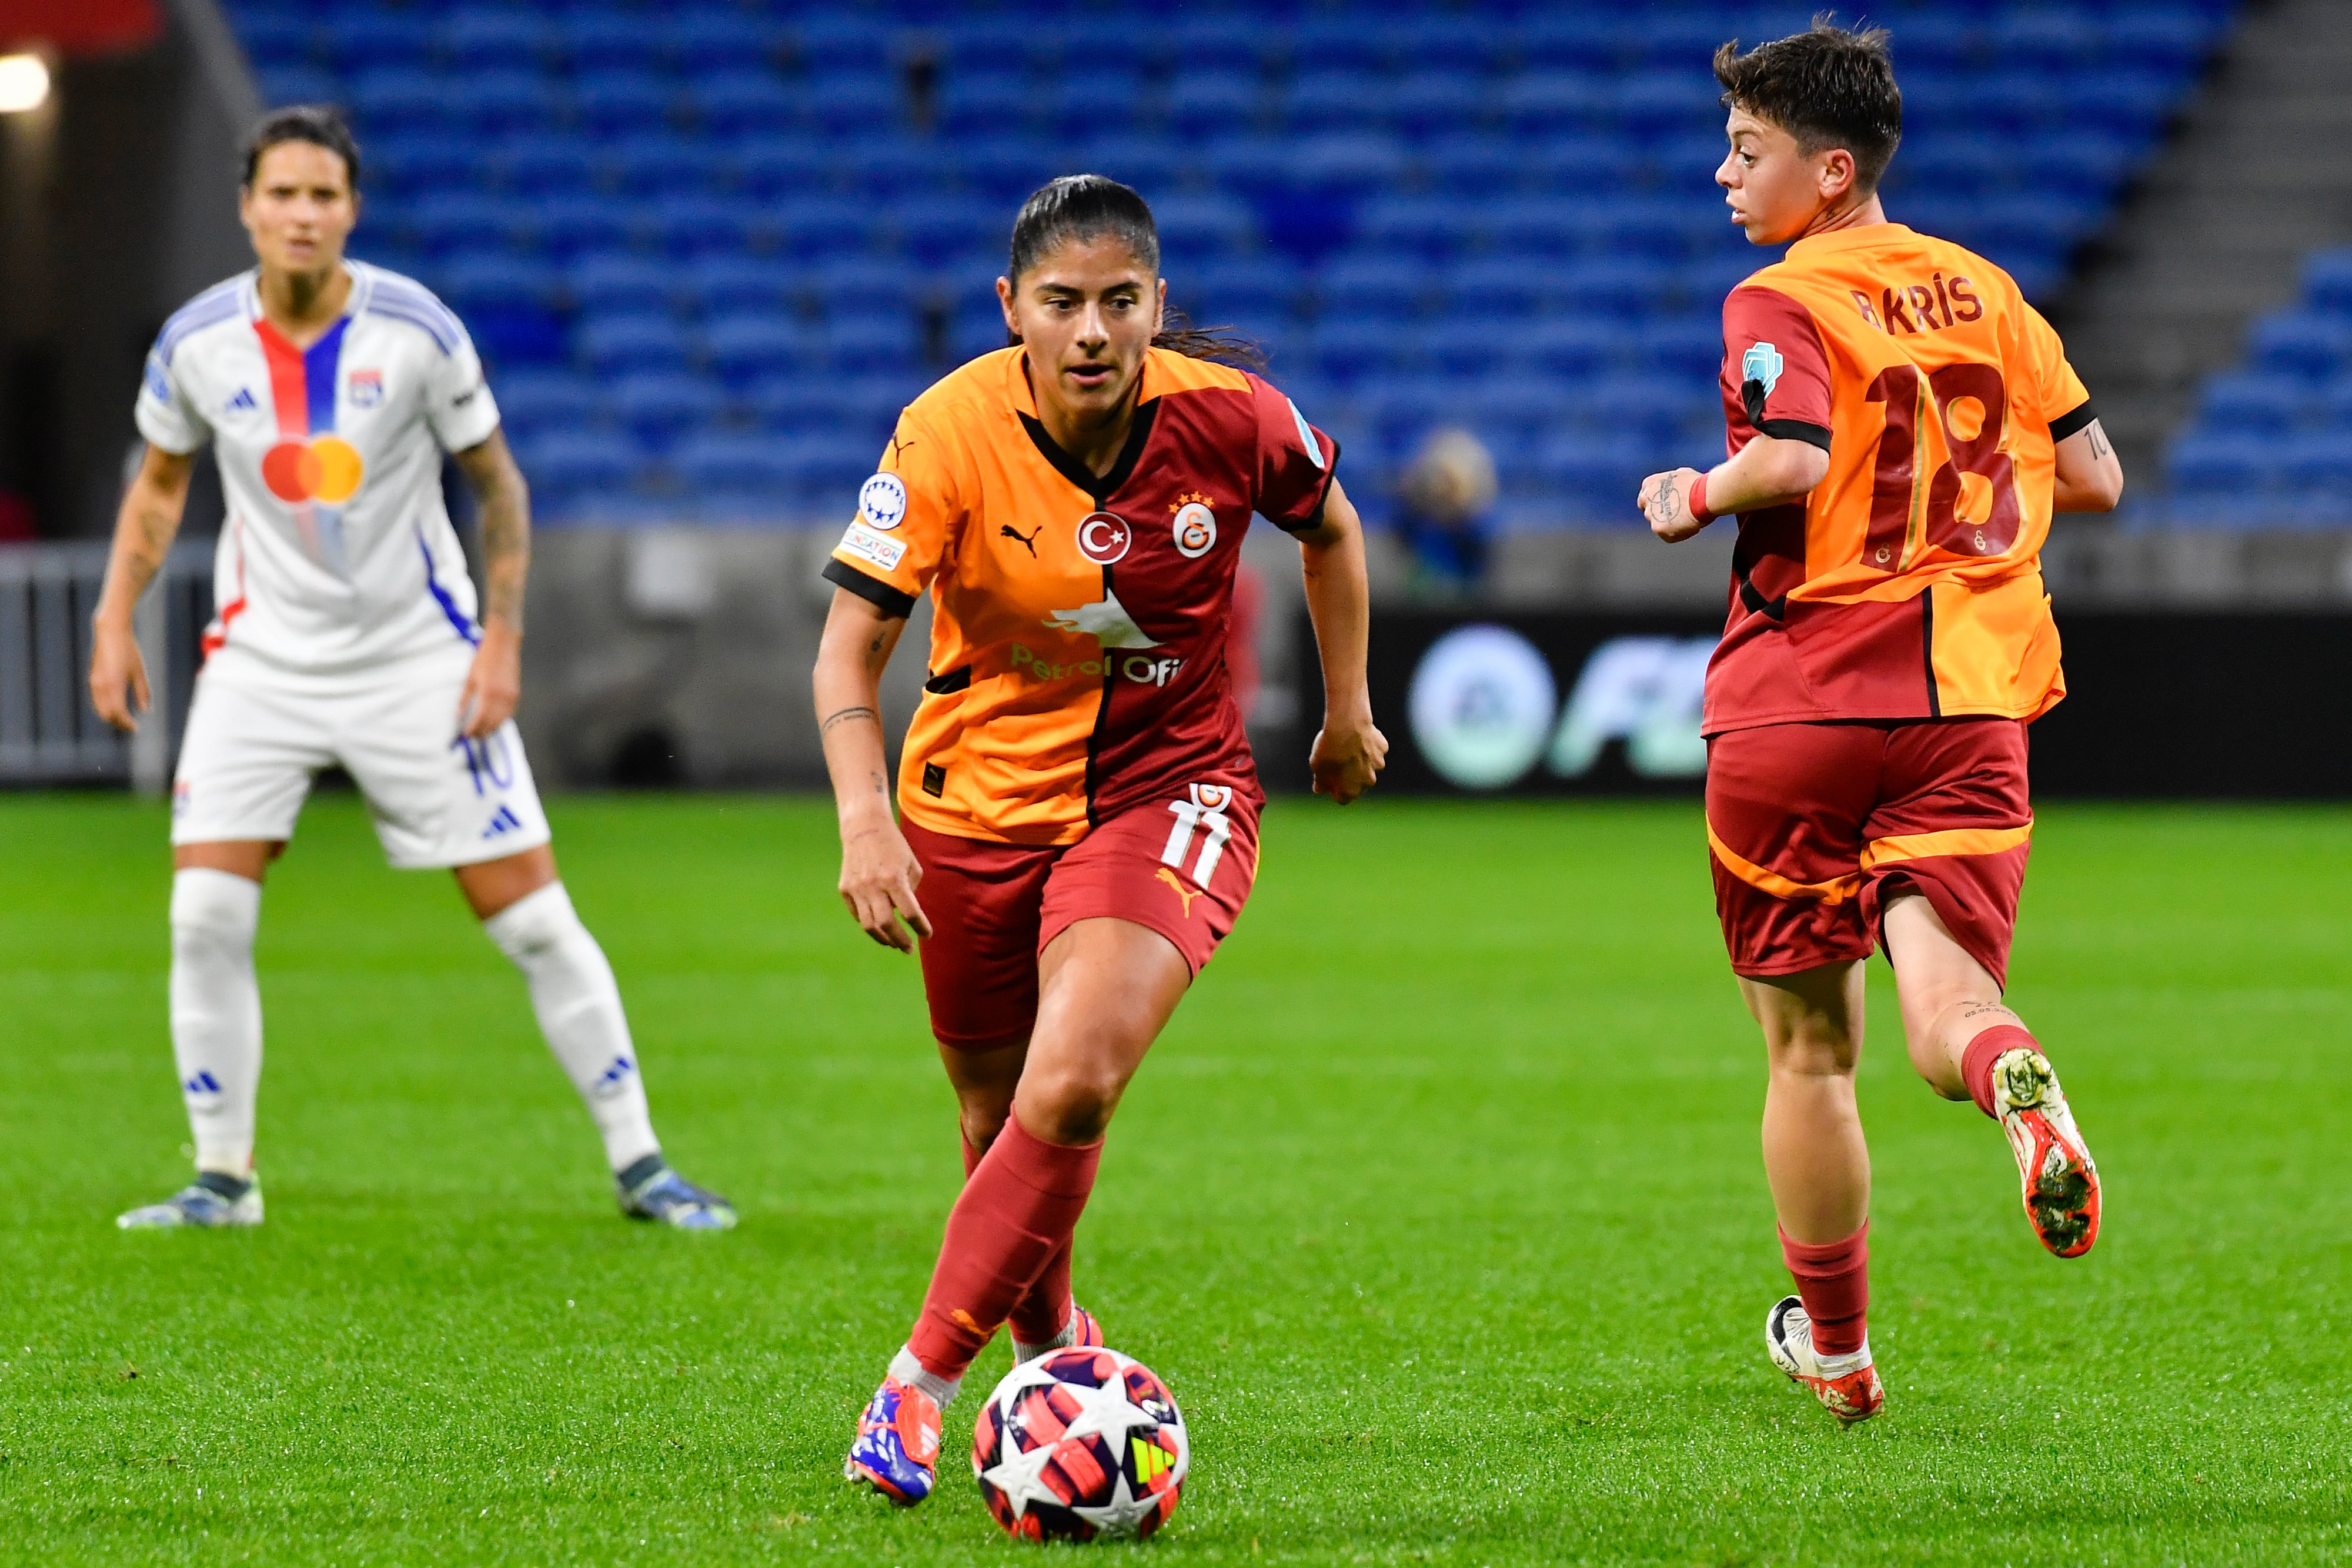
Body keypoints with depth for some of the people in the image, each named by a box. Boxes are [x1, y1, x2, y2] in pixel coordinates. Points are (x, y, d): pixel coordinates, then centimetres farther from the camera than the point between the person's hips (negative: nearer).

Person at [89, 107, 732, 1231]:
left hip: (418, 661, -2)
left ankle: (638, 1162, 9)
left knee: (533, 916, -2)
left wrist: (502, 637, -8)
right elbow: (160, 482, 12)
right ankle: (222, 1177, 4)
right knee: (205, 915, -11)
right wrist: (115, 620, 2)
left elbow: (496, 481, 0)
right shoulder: (198, 343, -6)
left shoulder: (416, 331, -12)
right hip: (263, 662, 2)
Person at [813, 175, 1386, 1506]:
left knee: (1074, 1087, -23)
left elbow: (1330, 525, 7)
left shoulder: (1227, 416, -15)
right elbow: (850, 646, -19)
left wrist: (1348, 712, 14)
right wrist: (866, 822, -33)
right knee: (997, 1116, 12)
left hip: (1169, 790, -1)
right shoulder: (951, 435, -19)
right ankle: (1051, 1336, 43)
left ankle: (922, 1381, -16)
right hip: (980, 790, 1)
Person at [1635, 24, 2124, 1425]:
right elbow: (2095, 477, 14)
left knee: (1810, 1047, 11)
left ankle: (1835, 1347, 21)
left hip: (1797, 702, -3)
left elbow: (1793, 459, -24)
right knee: (1944, 1009, -7)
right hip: (1972, 691, 4)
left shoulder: (1782, 305, -6)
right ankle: (2018, 1079, -44)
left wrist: (1694, 497, -5)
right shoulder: (1982, 291, 12)